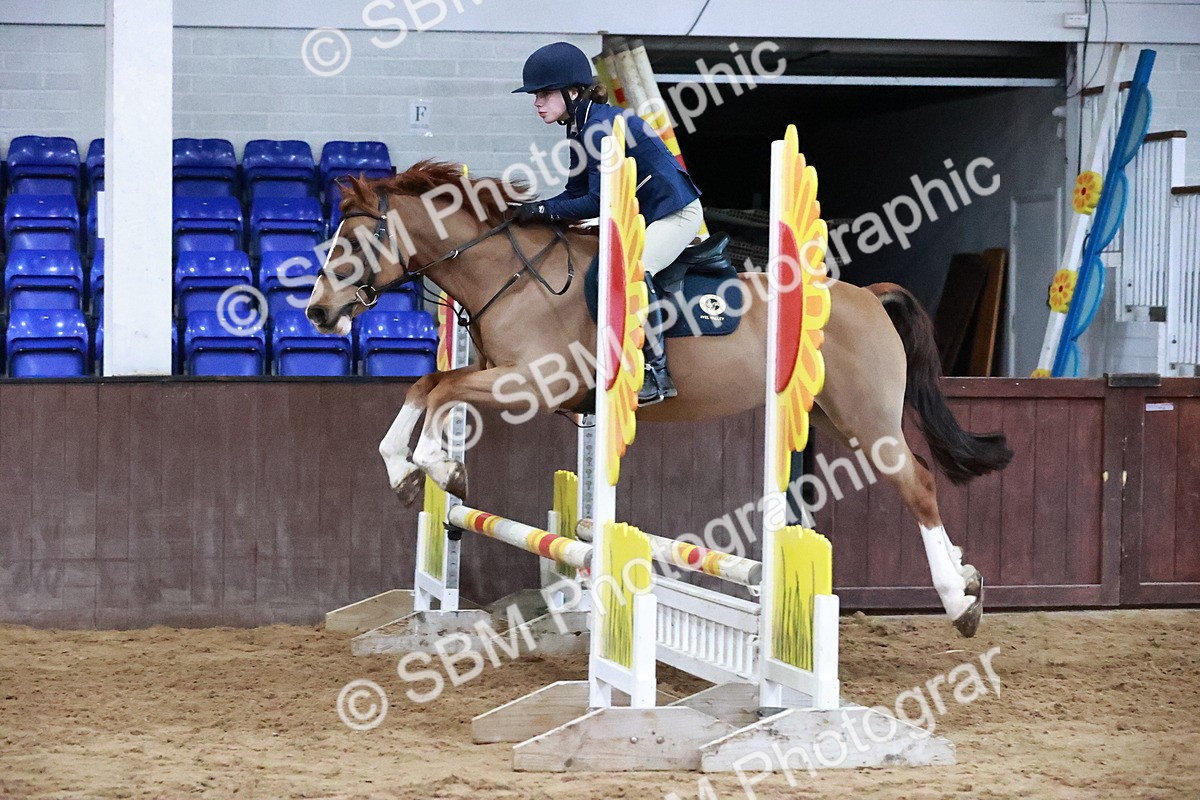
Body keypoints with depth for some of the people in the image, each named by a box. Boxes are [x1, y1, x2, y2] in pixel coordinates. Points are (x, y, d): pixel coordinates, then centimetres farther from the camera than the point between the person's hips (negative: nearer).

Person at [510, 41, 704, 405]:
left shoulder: (600, 127, -24)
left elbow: (598, 202, -26)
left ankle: (658, 373, -27)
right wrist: (530, 210, -4)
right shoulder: (582, 127, 5)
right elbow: (577, 194, 8)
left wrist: (543, 209, -21)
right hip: (641, 217, 11)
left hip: (676, 213, -11)